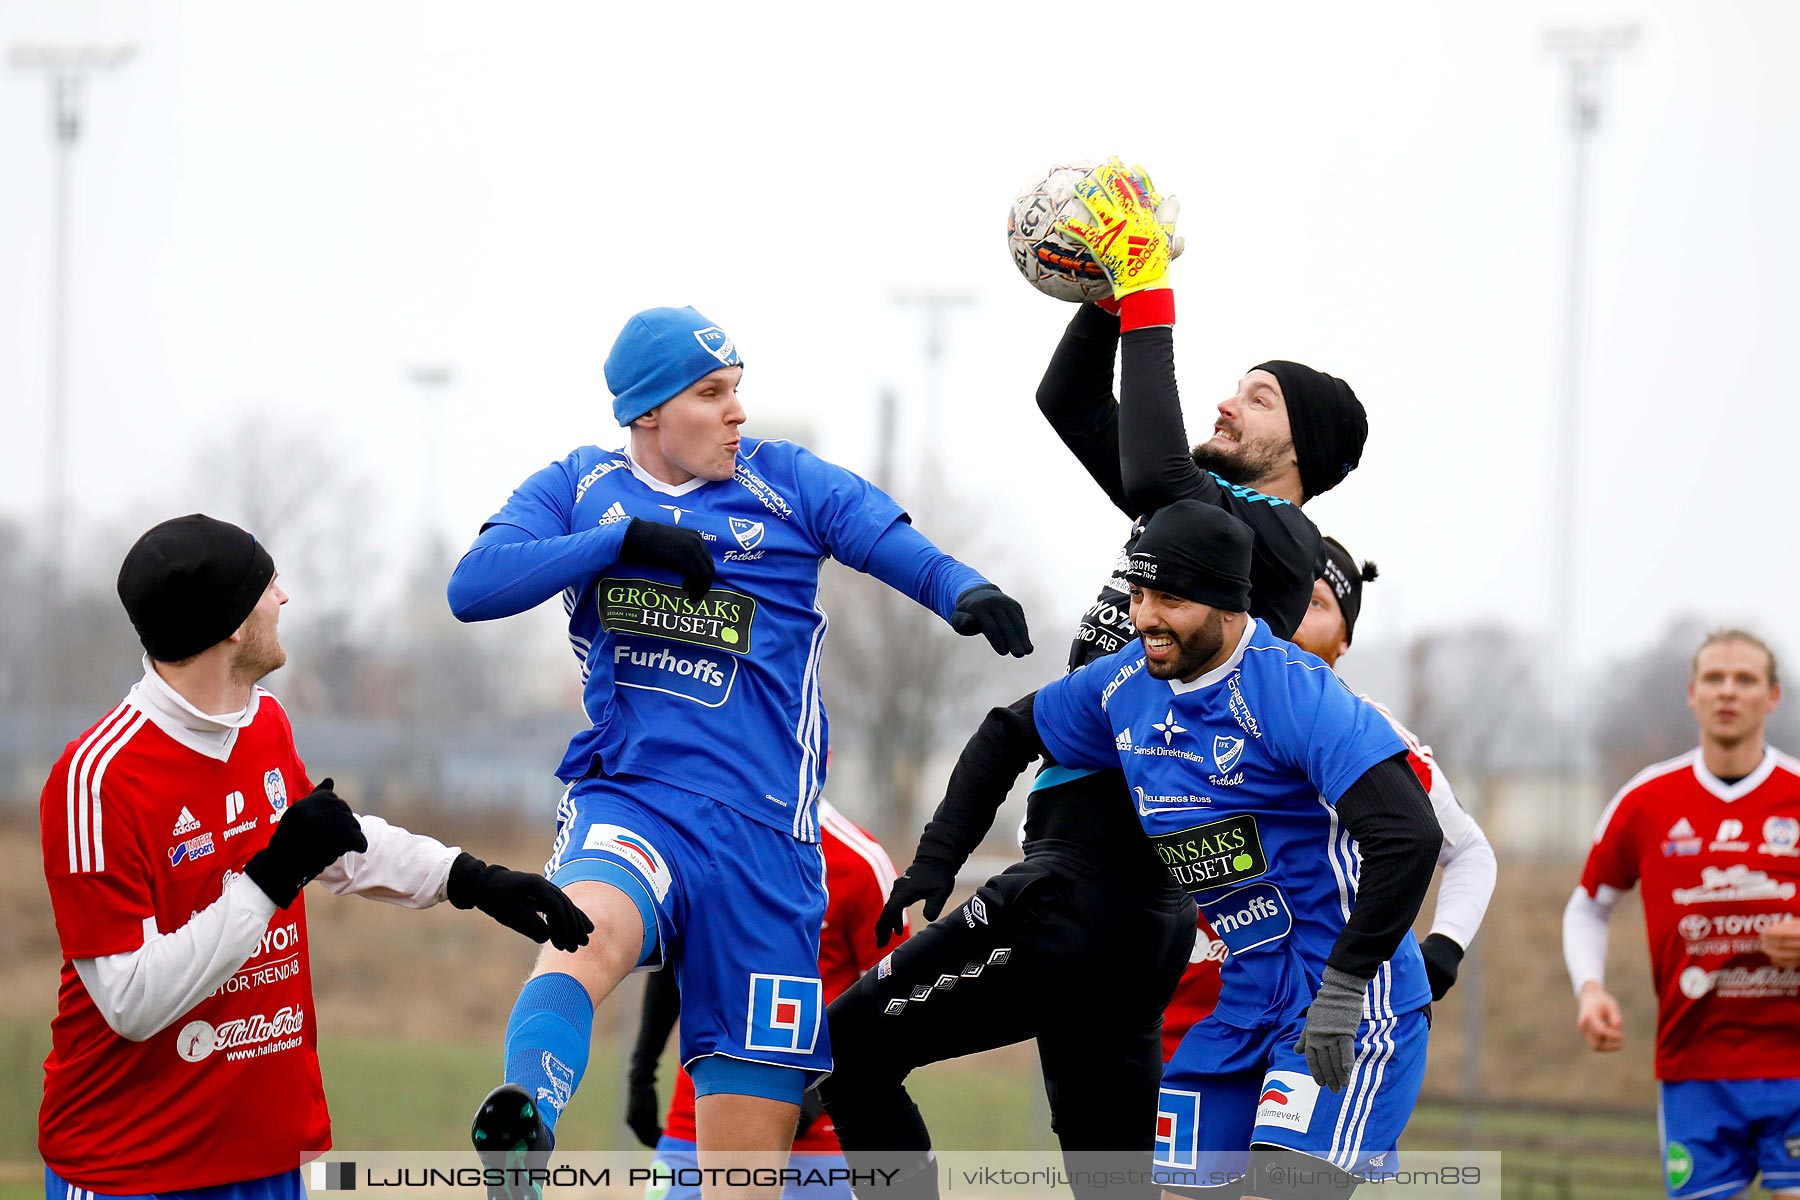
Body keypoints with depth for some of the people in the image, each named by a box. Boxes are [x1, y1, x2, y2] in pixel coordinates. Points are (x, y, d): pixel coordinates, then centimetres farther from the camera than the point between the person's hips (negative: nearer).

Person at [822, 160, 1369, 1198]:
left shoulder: (1278, 541, -8)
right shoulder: (1203, 512, 19)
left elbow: (1156, 476, -26)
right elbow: (1071, 402, 24)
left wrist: (1152, 303, -19)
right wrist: (1115, 292, 10)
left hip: (1091, 892, -10)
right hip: (1130, 892, 10)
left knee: (853, 1044, -9)